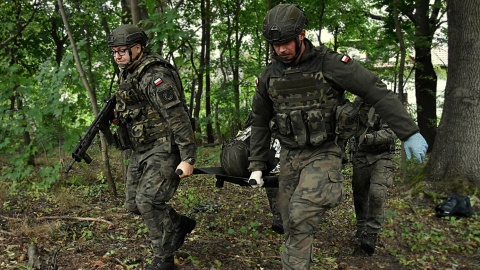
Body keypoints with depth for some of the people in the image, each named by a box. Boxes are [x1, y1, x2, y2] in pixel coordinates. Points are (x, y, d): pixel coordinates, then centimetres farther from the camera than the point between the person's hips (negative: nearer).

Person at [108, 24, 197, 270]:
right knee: (134, 203, 12)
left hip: (163, 149, -10)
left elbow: (177, 116, -24)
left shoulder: (154, 75, -18)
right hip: (141, 150, 10)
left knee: (148, 202, -15)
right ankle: (180, 224, 32)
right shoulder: (128, 74, 12)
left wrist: (188, 157, -28)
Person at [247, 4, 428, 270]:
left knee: (300, 216, -23)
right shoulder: (268, 76, 2)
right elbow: (260, 122, 12)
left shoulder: (330, 63, -12)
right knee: (292, 226, 8)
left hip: (323, 155, -5)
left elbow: (378, 93, -13)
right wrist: (257, 165, 10)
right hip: (289, 157, 5)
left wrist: (409, 133, -18)